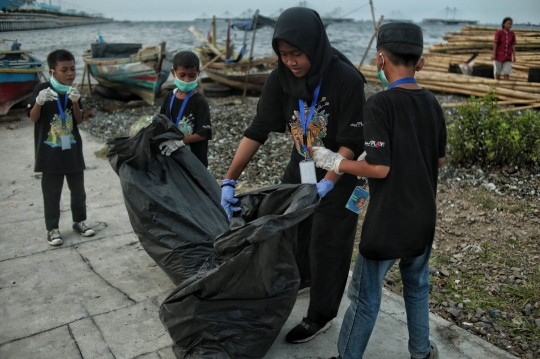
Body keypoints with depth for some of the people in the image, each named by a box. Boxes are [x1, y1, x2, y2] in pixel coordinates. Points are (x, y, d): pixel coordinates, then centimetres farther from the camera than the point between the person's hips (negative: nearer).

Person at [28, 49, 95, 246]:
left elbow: (79, 121, 1)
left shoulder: (73, 91, 3)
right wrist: (39, 102, -30)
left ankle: (79, 221, 30)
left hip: (72, 150, 4)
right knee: (52, 193, 5)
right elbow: (33, 118, -11)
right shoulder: (42, 89, -10)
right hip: (50, 152, -4)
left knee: (78, 189, 13)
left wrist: (75, 102, -16)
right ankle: (52, 228, 16)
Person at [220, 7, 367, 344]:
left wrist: (326, 185, -32)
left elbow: (351, 142, -23)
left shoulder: (346, 79, -26)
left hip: (339, 172, -5)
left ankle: (320, 316, 23)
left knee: (326, 244, 3)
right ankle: (303, 277, 48)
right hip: (301, 165, 5)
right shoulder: (280, 79, -13)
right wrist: (229, 180, -16)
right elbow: (258, 130, -12)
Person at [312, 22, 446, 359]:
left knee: (366, 297, 7)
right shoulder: (432, 102, 1)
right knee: (417, 286, 24)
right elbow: (440, 159, 10)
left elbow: (379, 167, -22)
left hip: (388, 221, -6)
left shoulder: (379, 104, -19)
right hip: (424, 217, 6)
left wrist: (334, 162, -11)